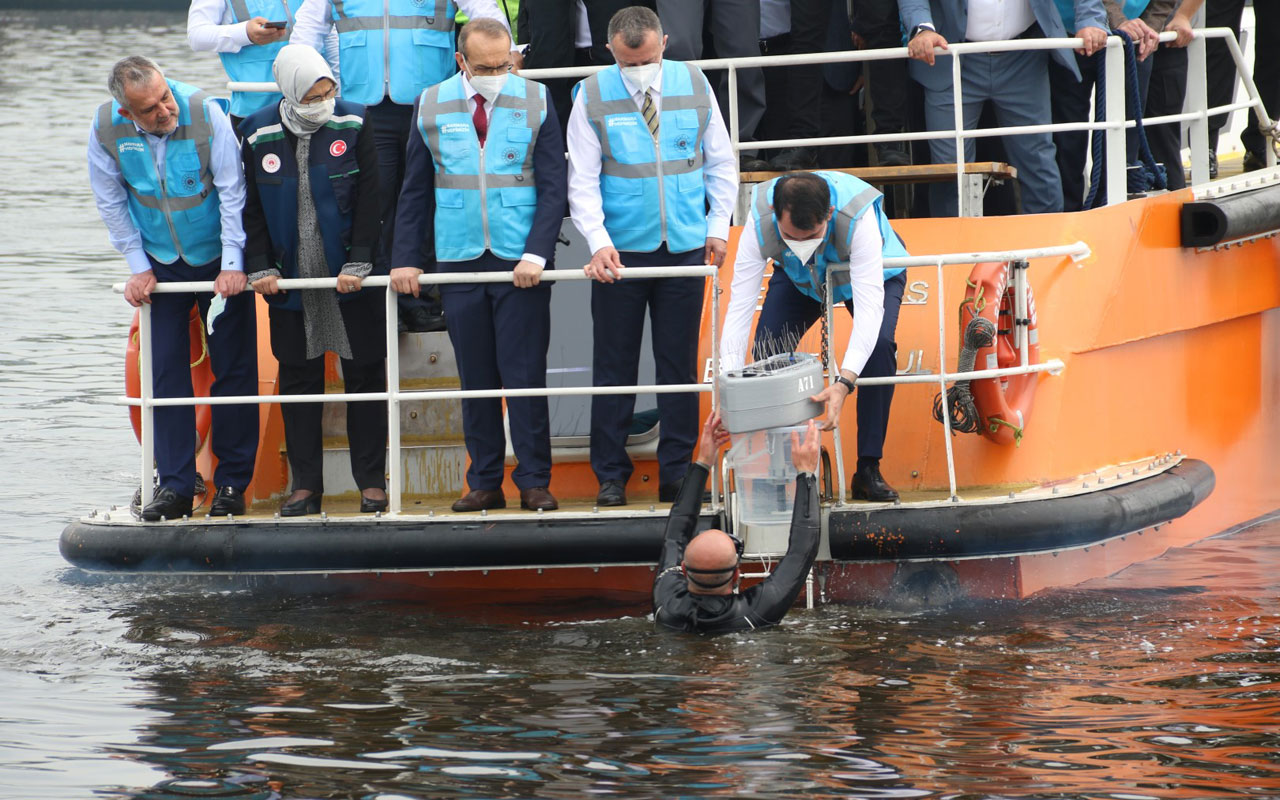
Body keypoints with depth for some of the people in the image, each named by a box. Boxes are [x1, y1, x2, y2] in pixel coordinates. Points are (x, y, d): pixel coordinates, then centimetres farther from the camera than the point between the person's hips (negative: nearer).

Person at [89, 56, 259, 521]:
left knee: (234, 367, -1)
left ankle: (233, 483, 6)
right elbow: (111, 203, -2)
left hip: (218, 259, -2)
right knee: (166, 369, -2)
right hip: (161, 264, 2)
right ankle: (175, 484, 3)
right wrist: (138, 267, -3)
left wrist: (232, 264, -16)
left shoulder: (204, 113, -24)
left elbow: (232, 191, -16)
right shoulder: (106, 129, -17)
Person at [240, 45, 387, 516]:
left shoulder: (352, 125, -6)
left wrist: (358, 265, -13)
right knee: (298, 381, 5)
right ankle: (305, 485, 12)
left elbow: (368, 199, -6)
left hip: (349, 278, -2)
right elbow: (252, 208, 5)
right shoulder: (260, 134, -1)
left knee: (365, 375, 2)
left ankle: (371, 481, 10)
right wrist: (260, 268, -4)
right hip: (290, 280, 2)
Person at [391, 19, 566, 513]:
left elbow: (552, 187, -1)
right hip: (459, 260, 2)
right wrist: (407, 259, 1)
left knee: (524, 374, -3)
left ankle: (534, 481, 1)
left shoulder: (535, 103, 1)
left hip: (520, 263, -2)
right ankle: (485, 484, 10)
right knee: (475, 378, 5)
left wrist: (536, 254, -12)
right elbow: (415, 190, 9)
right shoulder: (433, 108, 5)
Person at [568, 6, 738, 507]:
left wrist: (718, 227, 5)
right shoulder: (593, 97, -3)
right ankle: (610, 477, 7)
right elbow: (582, 181, -3)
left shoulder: (693, 86, 3)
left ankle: (676, 475, 9)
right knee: (614, 366, 1)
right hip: (621, 252, -1)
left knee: (679, 363, 4)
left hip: (685, 248, 1)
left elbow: (721, 161, 12)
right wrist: (598, 242, -13)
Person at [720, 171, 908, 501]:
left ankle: (869, 470, -18)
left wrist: (843, 383, -59)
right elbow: (739, 305, -37)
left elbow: (869, 307, -48)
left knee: (879, 344, -28)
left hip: (875, 273, -2)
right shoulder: (760, 223, -38)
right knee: (766, 350, -19)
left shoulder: (859, 217, -45)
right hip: (798, 278, 2)